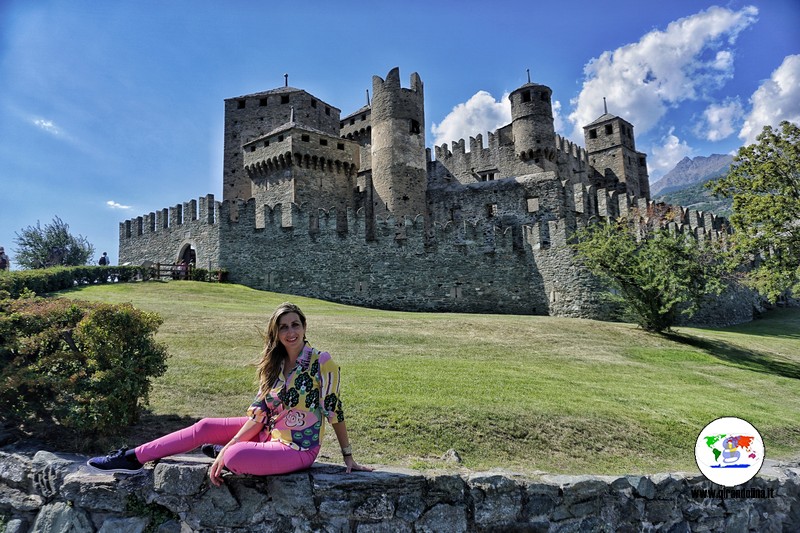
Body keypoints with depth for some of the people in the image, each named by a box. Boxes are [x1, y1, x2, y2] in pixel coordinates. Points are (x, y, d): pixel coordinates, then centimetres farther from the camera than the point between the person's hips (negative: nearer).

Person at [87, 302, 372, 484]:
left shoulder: (322, 362, -18)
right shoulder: (274, 365, 3)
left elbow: (334, 411, -13)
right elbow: (258, 415, 1)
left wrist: (348, 457, -8)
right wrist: (228, 446, -9)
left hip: (298, 448, -7)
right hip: (270, 433, 7)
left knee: (234, 457, -27)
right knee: (205, 427, 5)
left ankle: (225, 452, 11)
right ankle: (132, 458, 18)